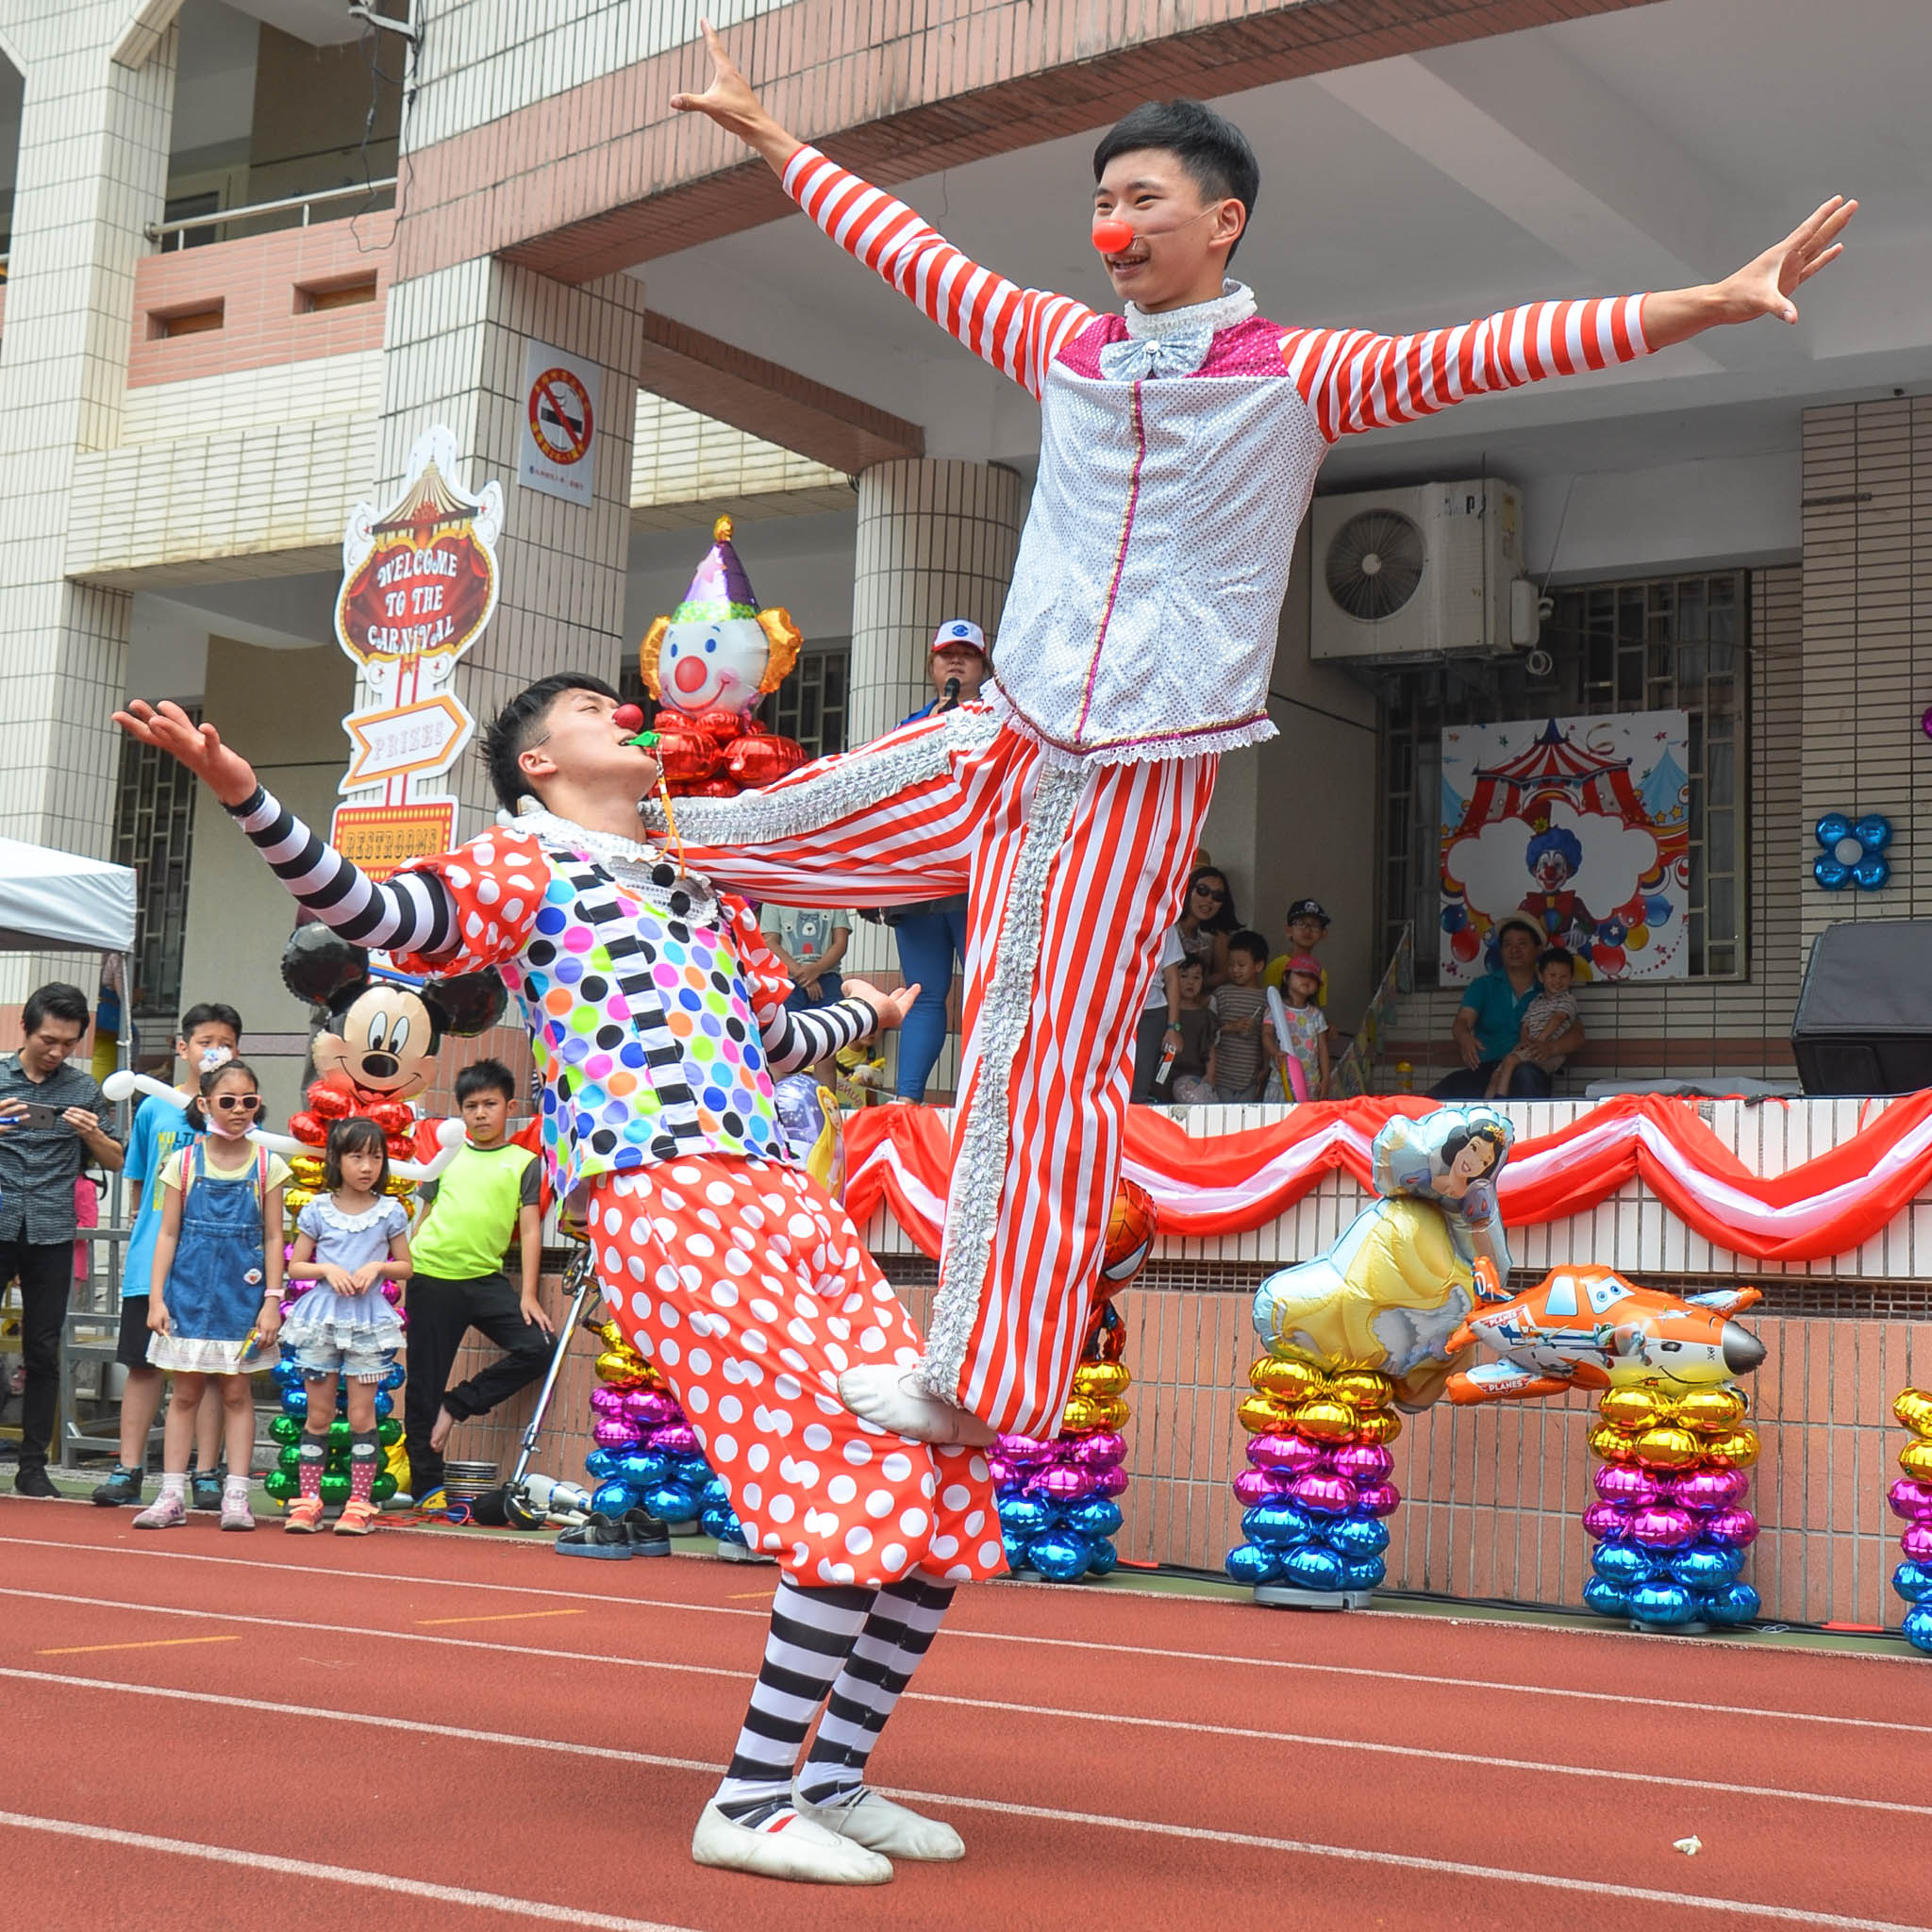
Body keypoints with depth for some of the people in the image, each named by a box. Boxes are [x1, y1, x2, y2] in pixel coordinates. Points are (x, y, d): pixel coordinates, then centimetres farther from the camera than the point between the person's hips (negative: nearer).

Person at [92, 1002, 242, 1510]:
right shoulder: (154, 1108, 6)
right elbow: (138, 1184, 15)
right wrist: (137, 1240, 10)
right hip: (151, 1259, 1)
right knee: (142, 1364, 6)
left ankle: (206, 1474, 10)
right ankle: (128, 1470, 13)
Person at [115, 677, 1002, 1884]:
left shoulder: (708, 892, 28)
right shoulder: (529, 865, 8)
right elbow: (378, 912, -10)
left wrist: (870, 1011, 62)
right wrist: (247, 799, -23)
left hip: (784, 1198, 8)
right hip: (665, 1199, -8)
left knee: (944, 1481, 2)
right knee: (861, 1482, -17)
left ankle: (833, 1781, 13)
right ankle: (749, 1805, -8)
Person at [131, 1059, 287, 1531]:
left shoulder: (267, 1165, 1)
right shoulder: (184, 1162, 1)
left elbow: (273, 1237, 2)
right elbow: (168, 1233, 2)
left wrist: (272, 1300, -4)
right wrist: (156, 1297, -3)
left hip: (242, 1293, 0)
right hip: (190, 1290, 0)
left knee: (236, 1393, 4)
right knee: (184, 1392, 5)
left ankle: (236, 1496, 7)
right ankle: (172, 1496, 9)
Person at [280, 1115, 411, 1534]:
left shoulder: (390, 1211, 3)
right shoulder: (317, 1210, 2)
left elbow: (405, 1267, 8)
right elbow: (295, 1266, 5)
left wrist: (378, 1267, -10)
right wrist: (327, 1269, -12)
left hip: (368, 1321, 0)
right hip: (320, 1316, 0)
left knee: (362, 1413, 1)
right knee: (318, 1414, 5)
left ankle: (359, 1504, 6)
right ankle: (308, 1500, 11)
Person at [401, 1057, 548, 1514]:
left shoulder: (524, 1162, 6)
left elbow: (530, 1229, 2)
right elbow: (425, 1217, 16)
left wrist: (528, 1294, -5)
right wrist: (406, 1278, 12)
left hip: (486, 1278, 0)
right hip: (431, 1277, 1)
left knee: (537, 1346, -17)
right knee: (424, 1382, 2)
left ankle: (455, 1406, 0)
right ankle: (426, 1486, 12)